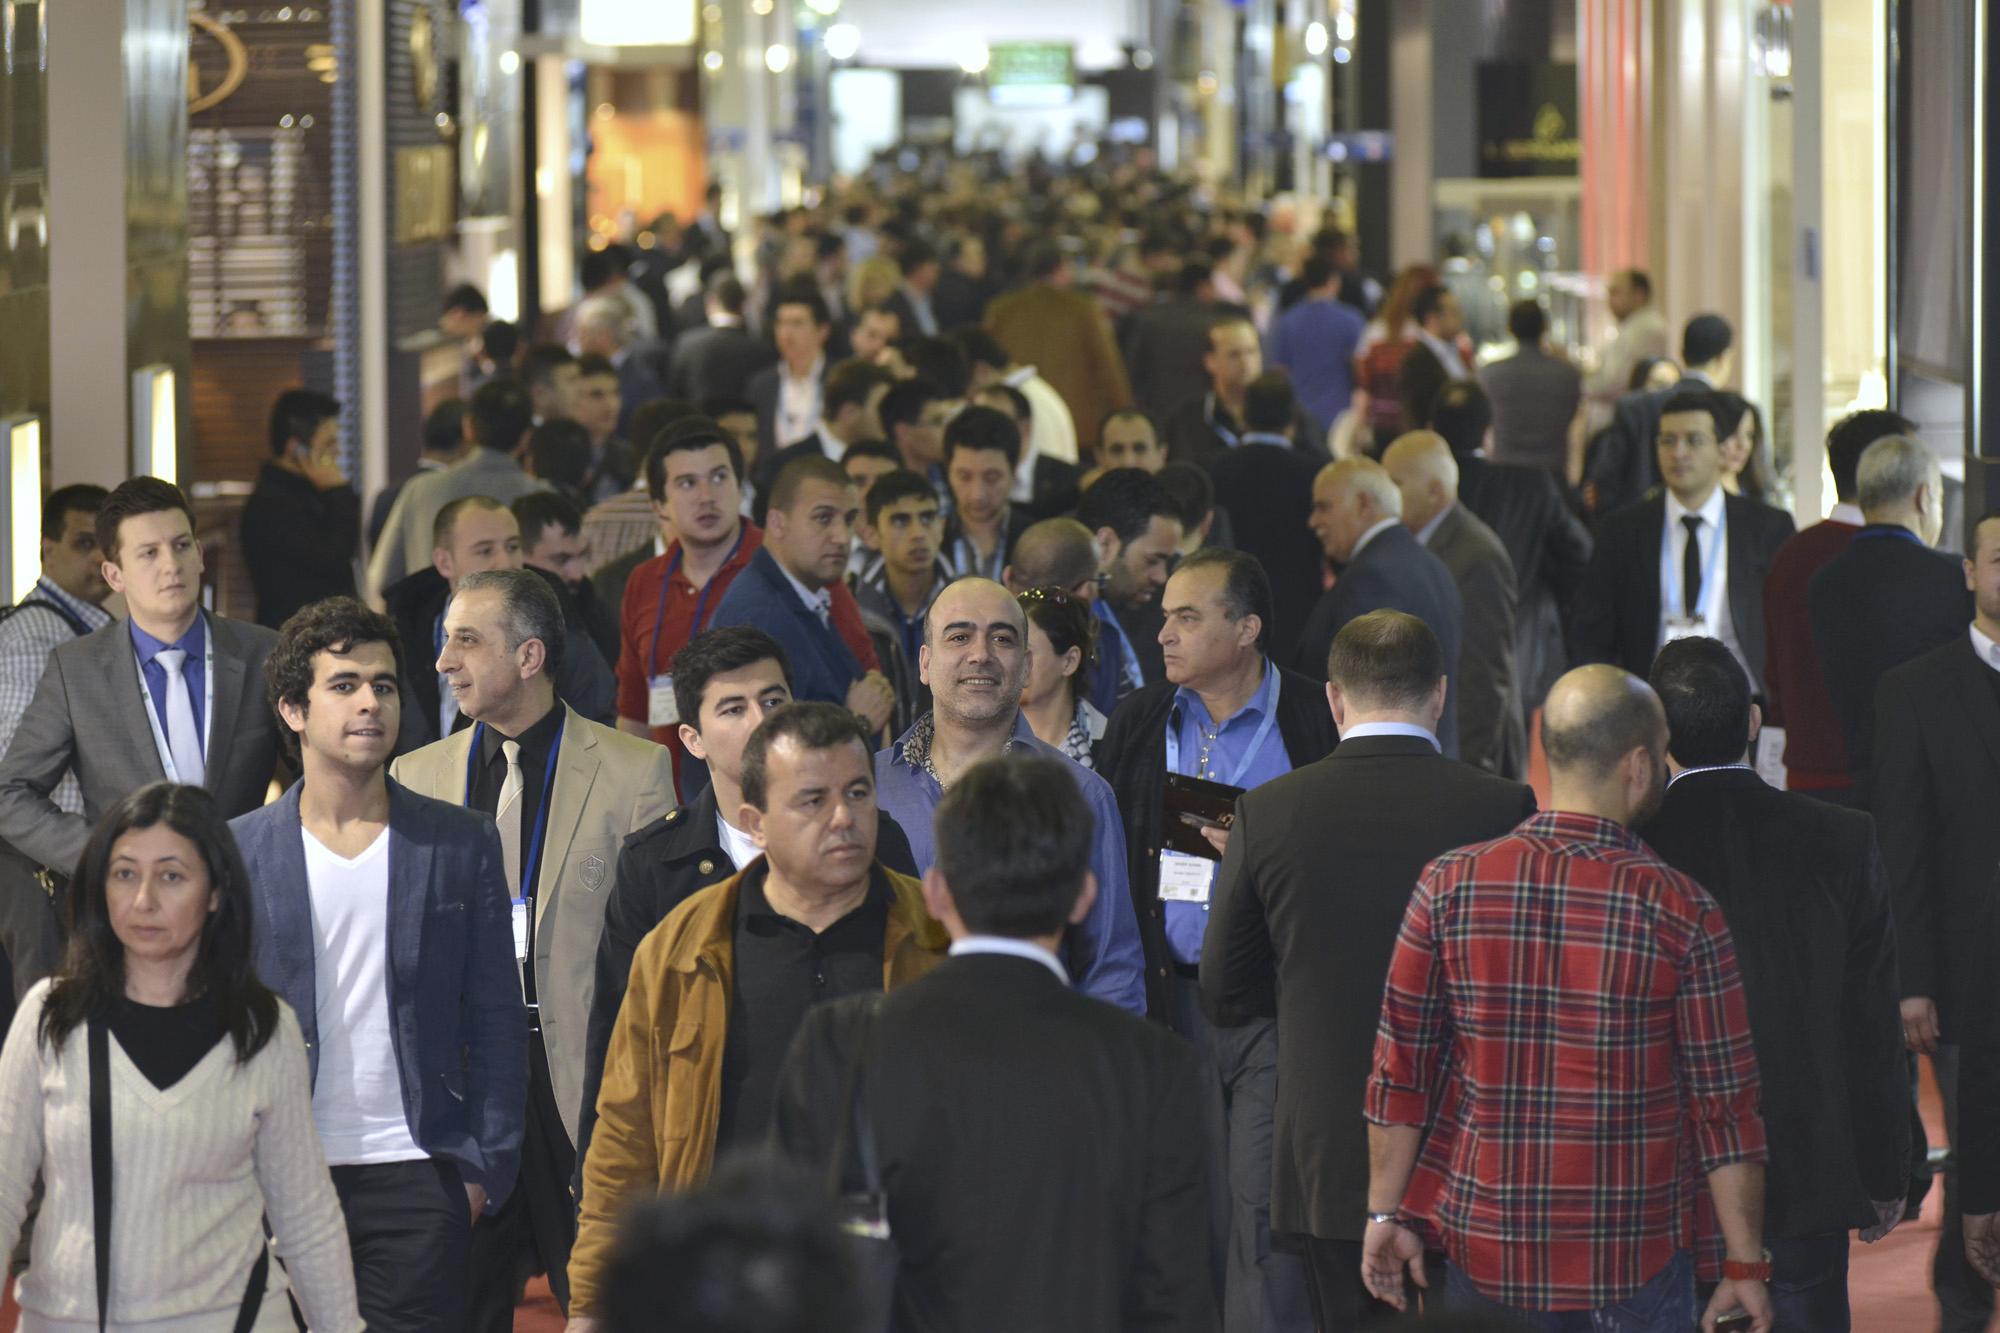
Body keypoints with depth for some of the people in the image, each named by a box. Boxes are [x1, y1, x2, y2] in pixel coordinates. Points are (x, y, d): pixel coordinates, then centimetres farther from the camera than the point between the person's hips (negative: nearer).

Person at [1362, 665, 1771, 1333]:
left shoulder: (1451, 885, -4)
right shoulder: (1684, 913, -9)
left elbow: (1400, 1070, -1)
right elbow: (1725, 1107, -7)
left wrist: (1387, 1212, 9)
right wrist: (1745, 1267, 1)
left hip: (1481, 1253, 2)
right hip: (1636, 1262, -2)